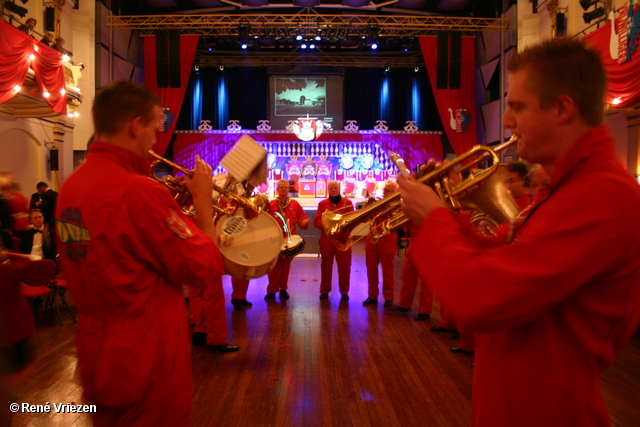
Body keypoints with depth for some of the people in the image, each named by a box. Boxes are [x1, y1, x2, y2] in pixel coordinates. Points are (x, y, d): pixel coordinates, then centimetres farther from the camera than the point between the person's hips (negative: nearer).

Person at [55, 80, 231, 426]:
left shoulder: (71, 186, 2)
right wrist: (202, 199, -8)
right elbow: (206, 269, -19)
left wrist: (165, 201, 8)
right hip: (146, 362, -8)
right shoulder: (137, 191, -26)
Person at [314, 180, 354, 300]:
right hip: (326, 238, 1)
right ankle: (324, 291, 14)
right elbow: (316, 222, 2)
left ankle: (344, 292, 11)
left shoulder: (347, 202, 7)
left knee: (344, 265, 1)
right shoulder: (322, 203, 9)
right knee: (326, 265, 5)